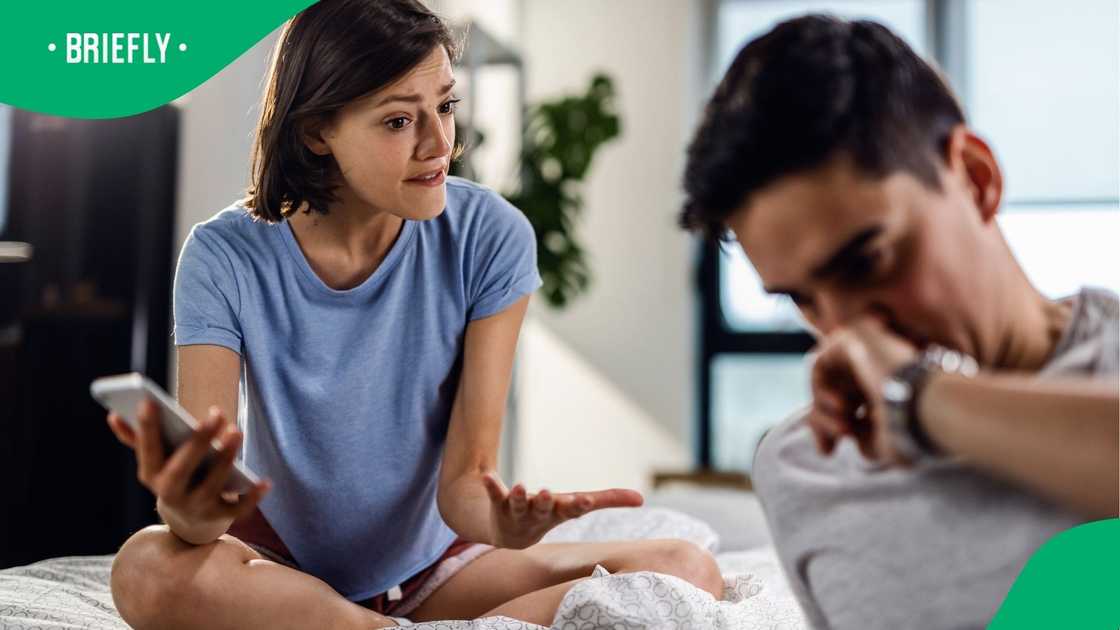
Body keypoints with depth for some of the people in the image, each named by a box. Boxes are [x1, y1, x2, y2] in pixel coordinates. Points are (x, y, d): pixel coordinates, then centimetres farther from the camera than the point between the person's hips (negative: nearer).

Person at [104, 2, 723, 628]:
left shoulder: (490, 237, -14)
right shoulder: (225, 259, -15)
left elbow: (464, 480, -15)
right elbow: (204, 479, -23)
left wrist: (503, 522, -39)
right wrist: (191, 511, -48)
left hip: (431, 562, 1)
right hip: (282, 563, 0)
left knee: (686, 571, -19)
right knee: (147, 570, -34)